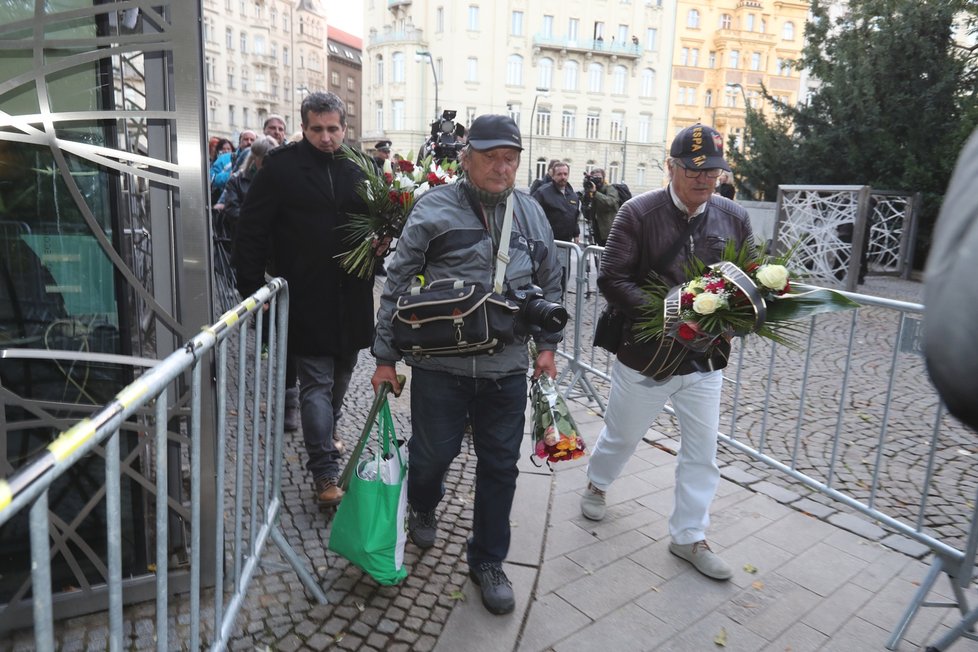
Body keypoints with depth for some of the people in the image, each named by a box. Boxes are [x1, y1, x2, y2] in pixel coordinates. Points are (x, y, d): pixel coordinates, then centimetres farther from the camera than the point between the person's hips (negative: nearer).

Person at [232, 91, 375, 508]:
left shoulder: (358, 169, 7)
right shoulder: (281, 167, -5)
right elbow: (251, 231, -5)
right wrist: (253, 287, -12)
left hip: (351, 298, 5)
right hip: (306, 300, -5)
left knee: (341, 376, 20)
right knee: (316, 384, -1)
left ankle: (328, 431, 44)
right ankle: (325, 473, 5)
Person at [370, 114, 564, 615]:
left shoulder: (531, 214, 7)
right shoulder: (434, 209, -6)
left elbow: (549, 286, 17)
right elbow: (398, 285, -3)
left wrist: (546, 345, 13)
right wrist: (386, 357, -2)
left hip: (507, 369, 3)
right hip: (439, 365, -3)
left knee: (500, 465, 10)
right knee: (434, 452, 13)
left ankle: (487, 561, 31)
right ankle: (422, 508, 49)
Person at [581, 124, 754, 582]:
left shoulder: (734, 218, 2)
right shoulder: (639, 212, -11)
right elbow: (611, 278, -16)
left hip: (705, 359, 4)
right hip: (645, 354, -3)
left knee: (702, 453, 10)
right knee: (622, 435, 17)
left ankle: (688, 536, 29)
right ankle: (597, 483, 49)